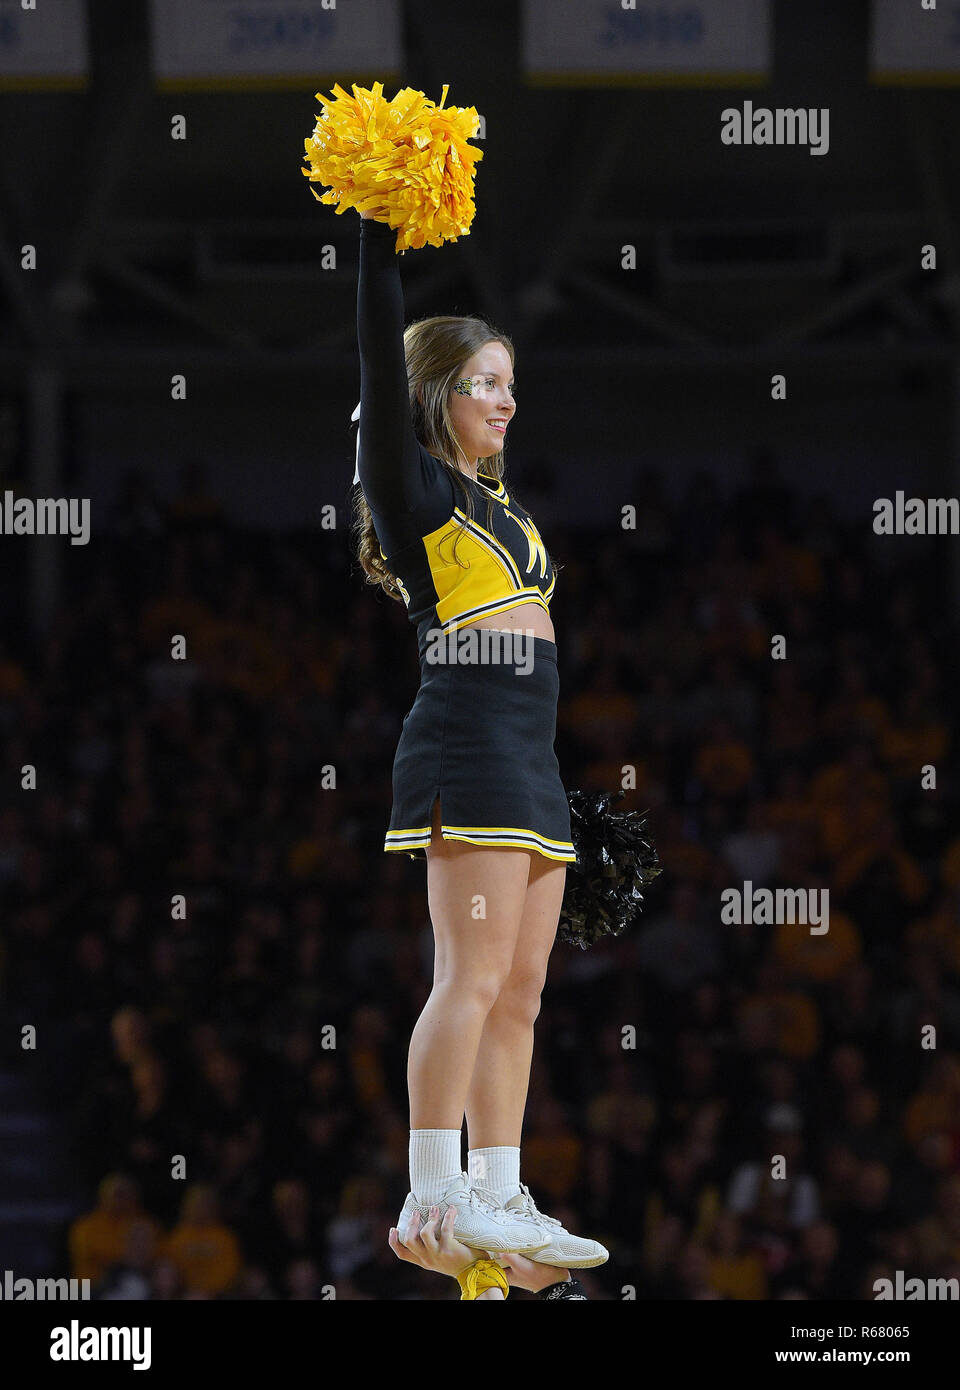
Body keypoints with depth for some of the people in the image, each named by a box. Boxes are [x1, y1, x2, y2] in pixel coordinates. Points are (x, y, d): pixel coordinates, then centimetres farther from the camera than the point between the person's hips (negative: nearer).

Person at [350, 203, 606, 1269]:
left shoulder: (495, 496, 18)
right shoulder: (413, 484, -4)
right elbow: (382, 358, -11)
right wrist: (381, 235, -14)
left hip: (531, 751, 9)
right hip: (468, 735, -9)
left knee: (519, 989, 5)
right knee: (473, 975, -14)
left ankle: (499, 1198, 6)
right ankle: (432, 1199, -16)